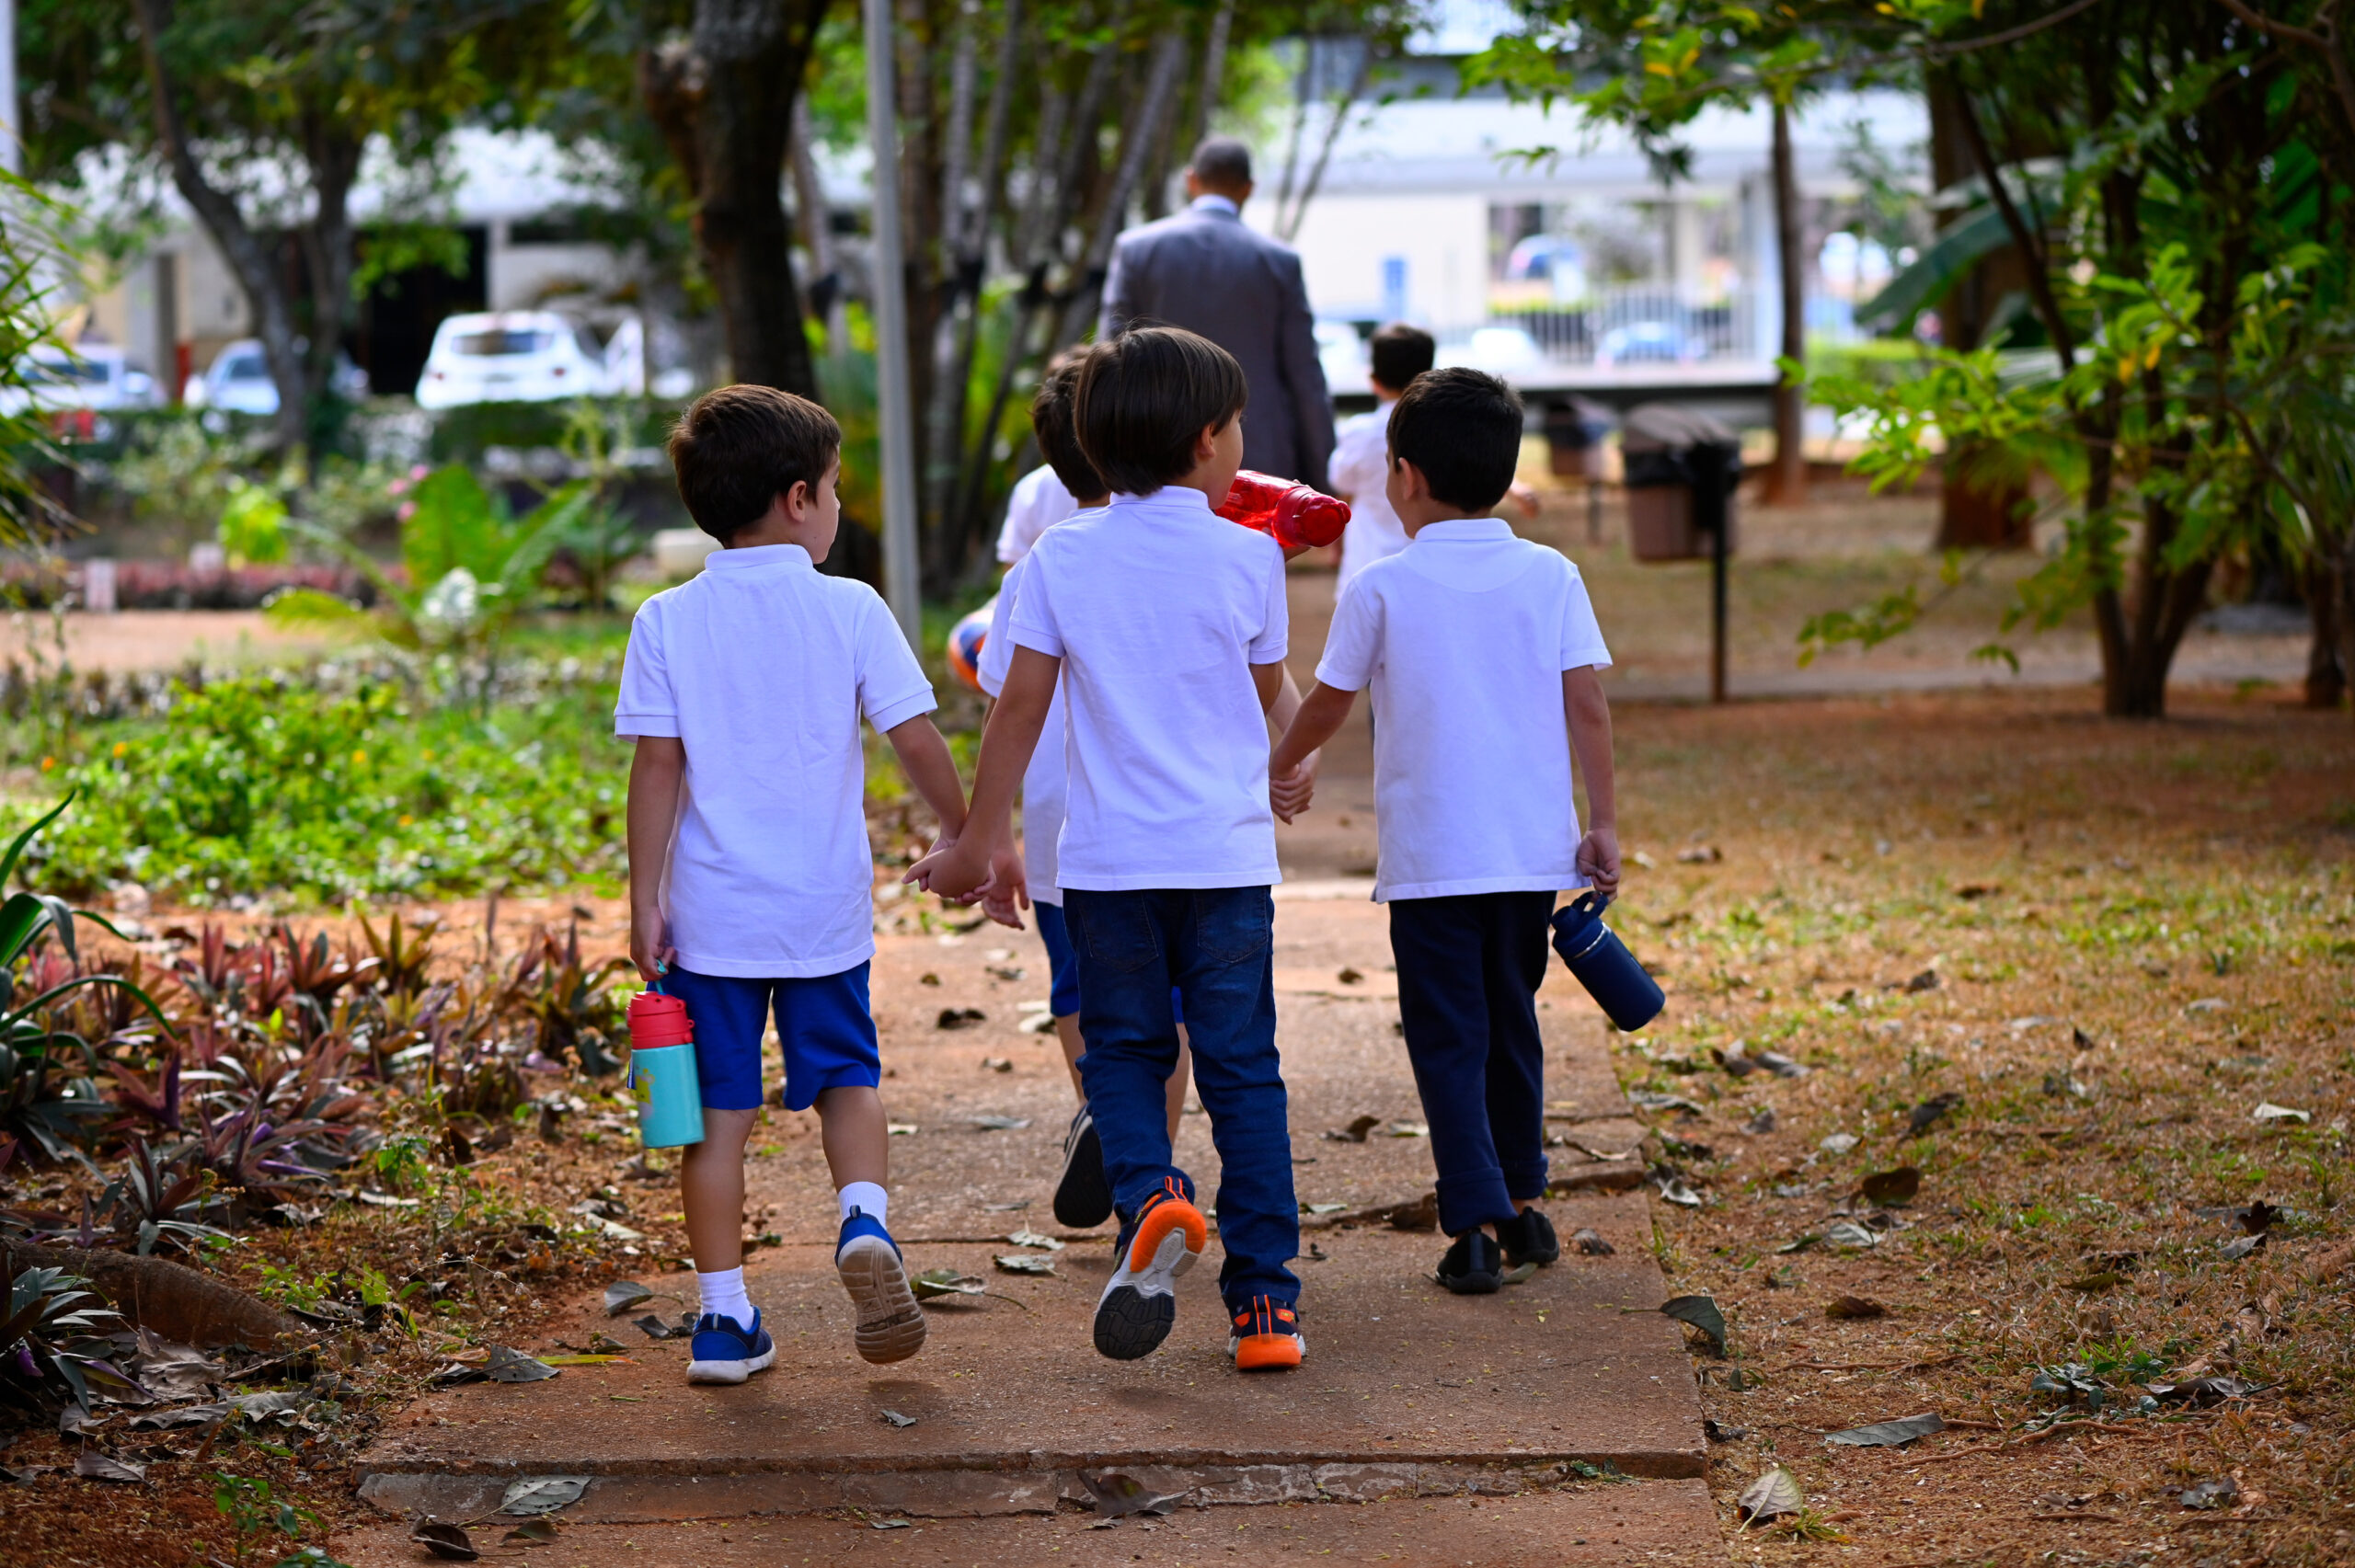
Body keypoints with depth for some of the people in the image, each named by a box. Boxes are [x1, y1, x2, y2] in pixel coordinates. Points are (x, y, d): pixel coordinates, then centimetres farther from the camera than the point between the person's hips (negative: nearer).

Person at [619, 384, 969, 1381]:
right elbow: (917, 741, -3)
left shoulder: (668, 622, -3)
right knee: (846, 1079, 17)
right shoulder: (849, 610, -4)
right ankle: (865, 1220, -10)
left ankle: (724, 1317, 7)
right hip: (826, 906, 0)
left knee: (717, 1110, 7)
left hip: (710, 914, 0)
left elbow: (658, 768, -6)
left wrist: (646, 901, -3)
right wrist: (960, 832, 11)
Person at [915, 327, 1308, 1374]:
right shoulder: (1247, 557, -3)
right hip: (1229, 853, -1)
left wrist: (980, 841, 8)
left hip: (1109, 855, 1)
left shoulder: (1062, 559, -1)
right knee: (1241, 1068, 6)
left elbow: (1020, 707, 0)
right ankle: (1264, 1302, 5)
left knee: (1121, 1051, 15)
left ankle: (1148, 1195, -14)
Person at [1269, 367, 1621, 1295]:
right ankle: (1522, 1203, 26)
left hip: (1429, 857, -3)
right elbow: (1587, 706, -2)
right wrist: (1603, 821, 3)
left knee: (1449, 1039, 1)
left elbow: (1326, 706, 7)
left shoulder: (1382, 588, -5)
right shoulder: (1551, 577, 1)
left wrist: (1274, 769, 25)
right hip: (1533, 848, 3)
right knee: (1511, 1023, 19)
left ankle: (1476, 1225, -7)